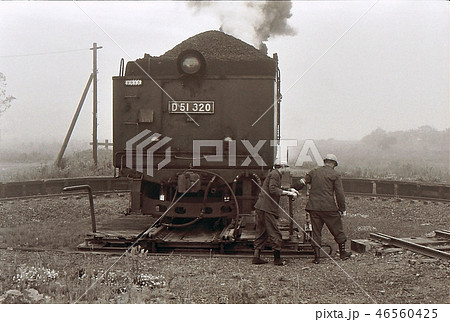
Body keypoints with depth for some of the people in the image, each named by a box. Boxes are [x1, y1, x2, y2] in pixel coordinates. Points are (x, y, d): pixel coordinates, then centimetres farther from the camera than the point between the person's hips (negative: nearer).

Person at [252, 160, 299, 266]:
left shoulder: (275, 174, 21)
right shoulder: (274, 174, -10)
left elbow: (278, 189, 25)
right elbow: (273, 190, -20)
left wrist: (289, 191, 19)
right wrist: (288, 193, -16)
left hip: (261, 207, 10)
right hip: (267, 208, -10)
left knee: (261, 232, 12)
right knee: (274, 233, -5)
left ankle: (256, 256, 13)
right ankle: (277, 259, -2)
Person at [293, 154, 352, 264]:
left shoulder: (314, 172, 10)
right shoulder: (335, 175, 0)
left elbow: (301, 183, 7)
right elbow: (340, 194, -3)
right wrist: (342, 209, 2)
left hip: (314, 206, 3)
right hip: (329, 207, -3)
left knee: (316, 231, 7)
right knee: (337, 229, 12)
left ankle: (317, 256, 4)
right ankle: (342, 252, 21)